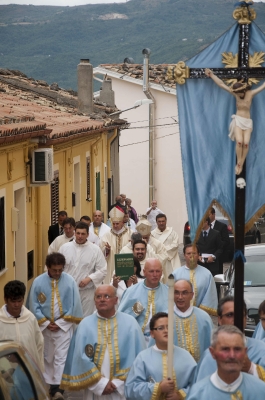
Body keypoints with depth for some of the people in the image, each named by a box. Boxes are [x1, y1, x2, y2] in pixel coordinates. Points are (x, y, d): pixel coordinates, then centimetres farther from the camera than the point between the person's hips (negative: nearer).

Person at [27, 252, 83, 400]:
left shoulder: (70, 281, -10)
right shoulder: (38, 282, -8)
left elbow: (74, 306, -6)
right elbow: (34, 305, -3)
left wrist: (59, 323, -9)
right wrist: (46, 323, -8)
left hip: (64, 326, -2)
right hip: (44, 326, 2)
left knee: (61, 357, -7)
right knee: (47, 357, 13)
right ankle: (49, 385, 24)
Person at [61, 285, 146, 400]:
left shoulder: (130, 323, -2)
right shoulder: (86, 324, -1)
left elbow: (136, 357, -4)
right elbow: (82, 358, -5)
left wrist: (118, 383, -10)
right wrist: (101, 383, -12)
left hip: (123, 389, 0)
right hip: (95, 389, 0)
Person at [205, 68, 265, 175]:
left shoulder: (251, 93, -4)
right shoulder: (235, 93, -2)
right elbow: (221, 84, -1)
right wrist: (212, 75, -1)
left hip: (247, 121, 1)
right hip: (238, 120, 0)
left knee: (246, 143, -16)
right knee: (239, 141, -20)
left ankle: (241, 165, -5)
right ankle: (238, 164, -6)